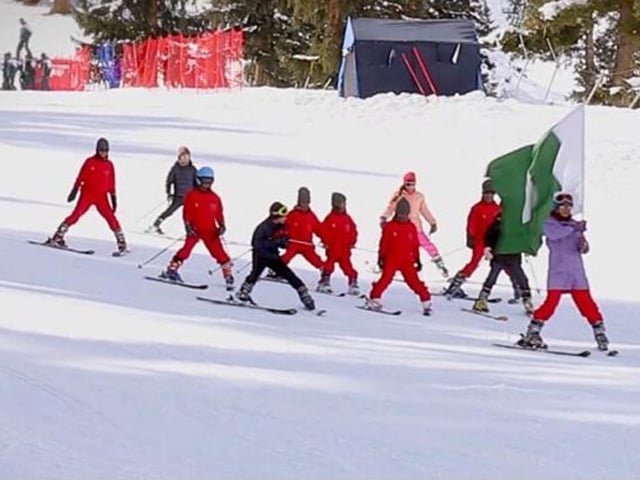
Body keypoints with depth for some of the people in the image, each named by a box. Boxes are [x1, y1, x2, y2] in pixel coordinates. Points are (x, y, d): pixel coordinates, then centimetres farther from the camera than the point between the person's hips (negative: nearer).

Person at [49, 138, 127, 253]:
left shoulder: (109, 165, 6)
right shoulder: (90, 162, 0)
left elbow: (111, 184, 11)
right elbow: (80, 177, 3)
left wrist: (113, 198, 8)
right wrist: (74, 191, -1)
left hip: (101, 197, 2)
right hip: (87, 194, -2)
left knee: (111, 217, -8)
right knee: (76, 215, -13)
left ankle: (122, 243, -3)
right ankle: (58, 237, -10)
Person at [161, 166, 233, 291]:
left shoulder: (215, 198, 7)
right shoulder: (192, 195, -1)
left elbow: (219, 214, 12)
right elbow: (187, 213, -2)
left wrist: (222, 226, -4)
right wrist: (188, 228, -12)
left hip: (210, 231, 2)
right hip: (195, 229, -2)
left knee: (220, 253, -2)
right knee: (186, 249, -14)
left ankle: (228, 276, 6)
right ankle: (171, 270, -2)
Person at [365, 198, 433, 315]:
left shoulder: (412, 227, 7)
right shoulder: (389, 227, 0)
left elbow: (415, 245, 12)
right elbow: (384, 243, 2)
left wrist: (417, 260, 12)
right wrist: (381, 257, -2)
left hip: (407, 261, 1)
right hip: (391, 260, -1)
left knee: (414, 282, -1)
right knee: (385, 279, -11)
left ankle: (426, 302, 6)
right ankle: (374, 299, -1)